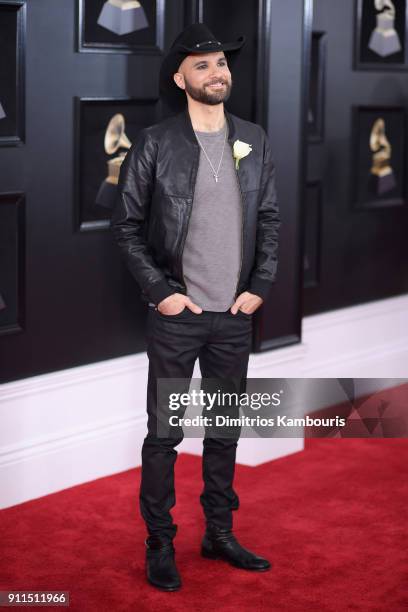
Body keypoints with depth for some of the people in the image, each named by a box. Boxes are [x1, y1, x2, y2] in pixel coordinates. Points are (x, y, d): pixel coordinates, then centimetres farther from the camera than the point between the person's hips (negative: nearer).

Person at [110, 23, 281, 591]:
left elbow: (270, 219, 9)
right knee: (165, 434, 3)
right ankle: (160, 545, 15)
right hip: (177, 315, -4)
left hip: (236, 315, 4)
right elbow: (126, 224, -4)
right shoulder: (155, 143, -7)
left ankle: (220, 534, 28)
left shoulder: (254, 140, 5)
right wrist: (159, 290, -10)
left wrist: (260, 286, 0)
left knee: (225, 429, 14)